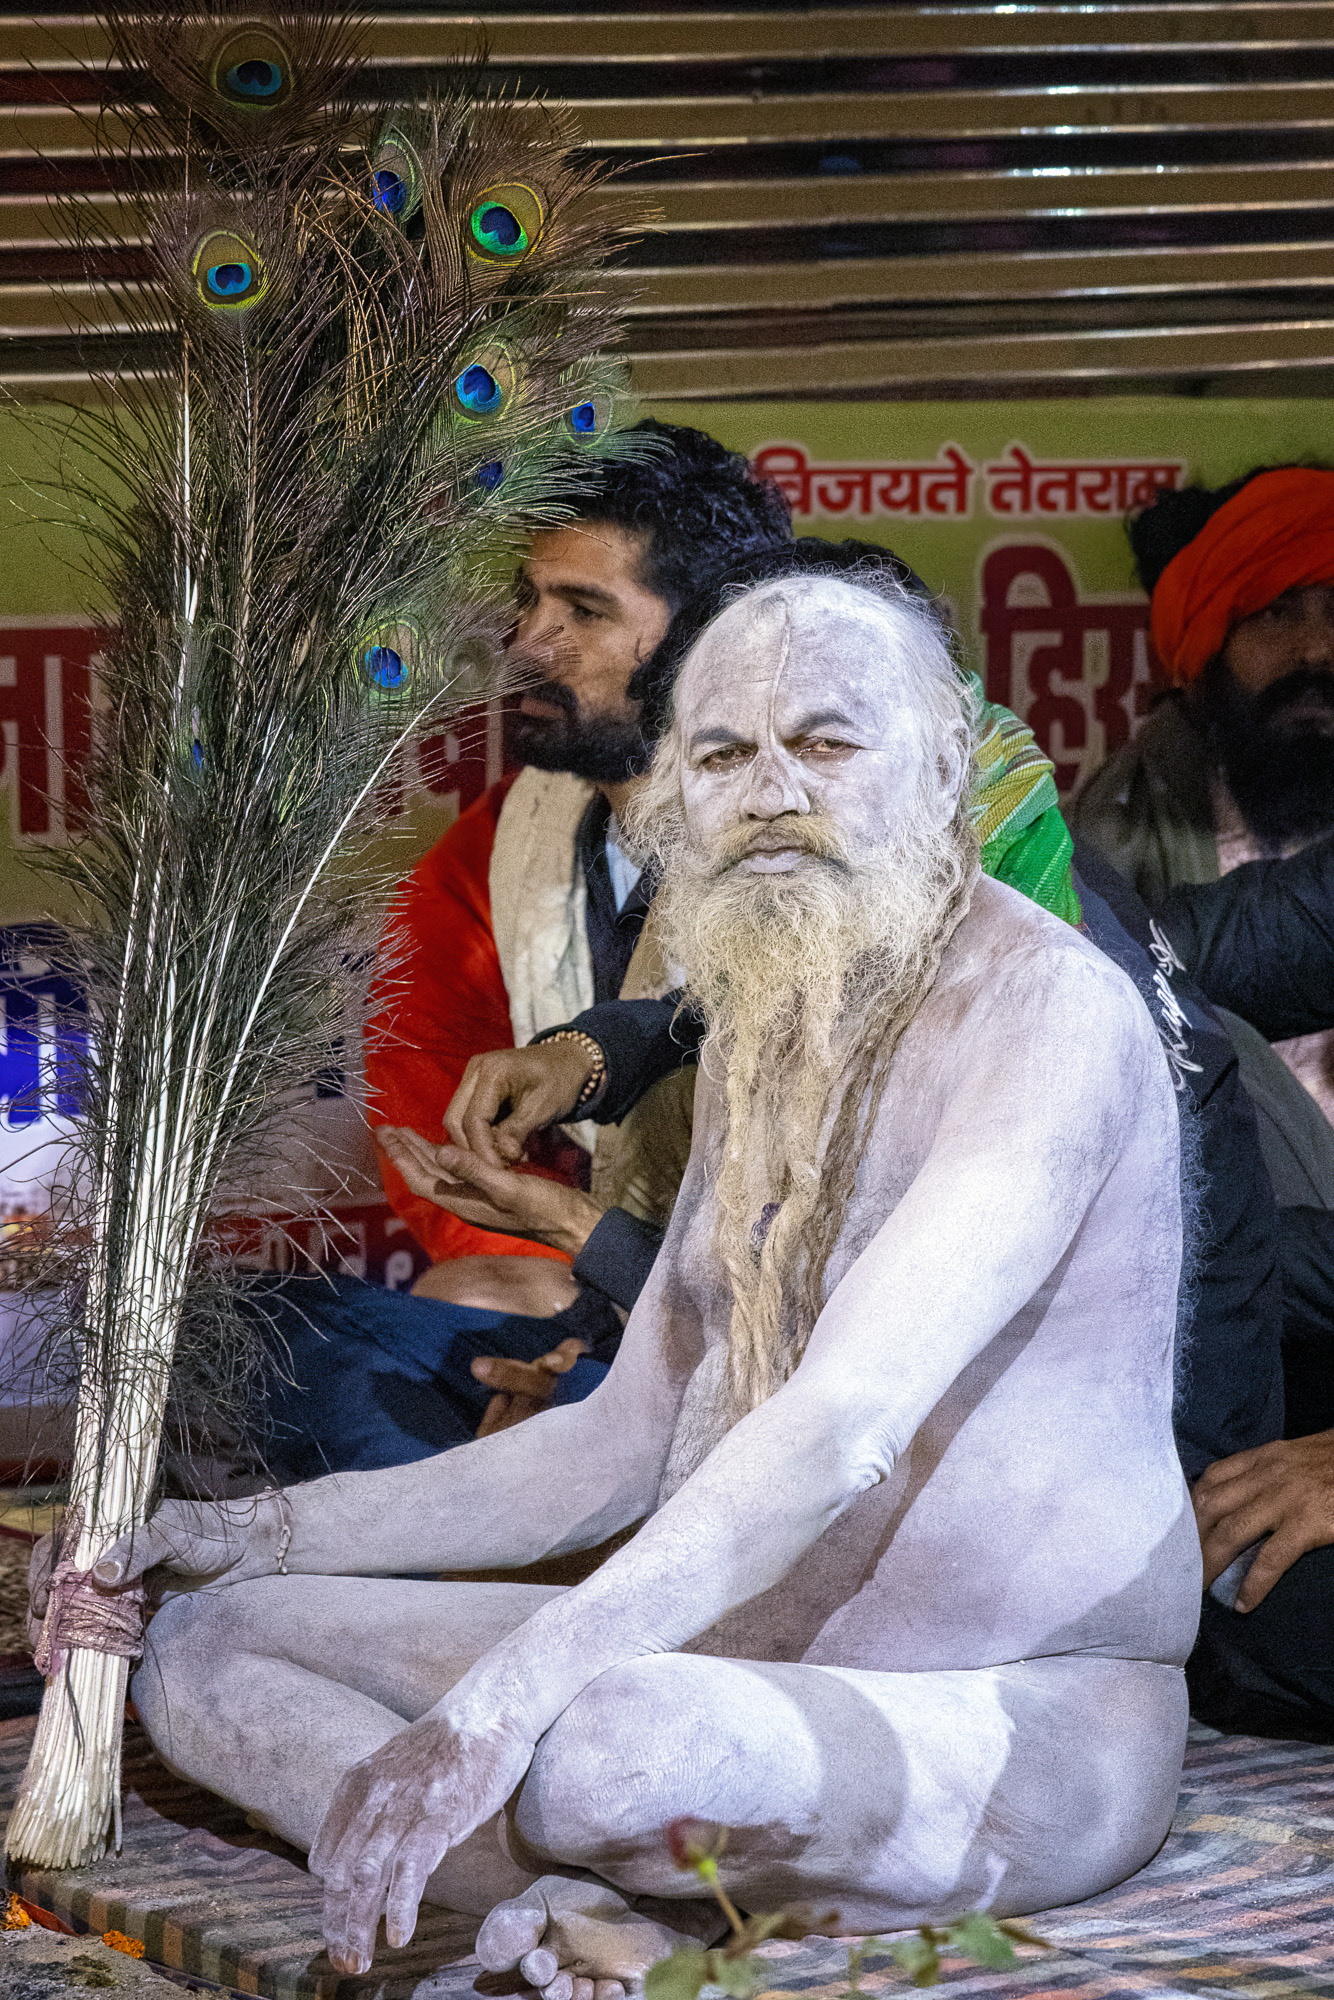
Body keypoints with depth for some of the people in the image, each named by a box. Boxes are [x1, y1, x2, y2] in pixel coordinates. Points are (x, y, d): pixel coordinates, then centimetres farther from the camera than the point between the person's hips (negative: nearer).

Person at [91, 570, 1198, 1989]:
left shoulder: (1046, 1010, -17)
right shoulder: (754, 1044, 13)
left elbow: (838, 1430, -29)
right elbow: (625, 1444, 19)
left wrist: (492, 1709, -38)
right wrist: (260, 1536, 9)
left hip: (1021, 1719, -10)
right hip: (751, 1660, 10)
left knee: (596, 1744, -41)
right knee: (205, 1650, 0)